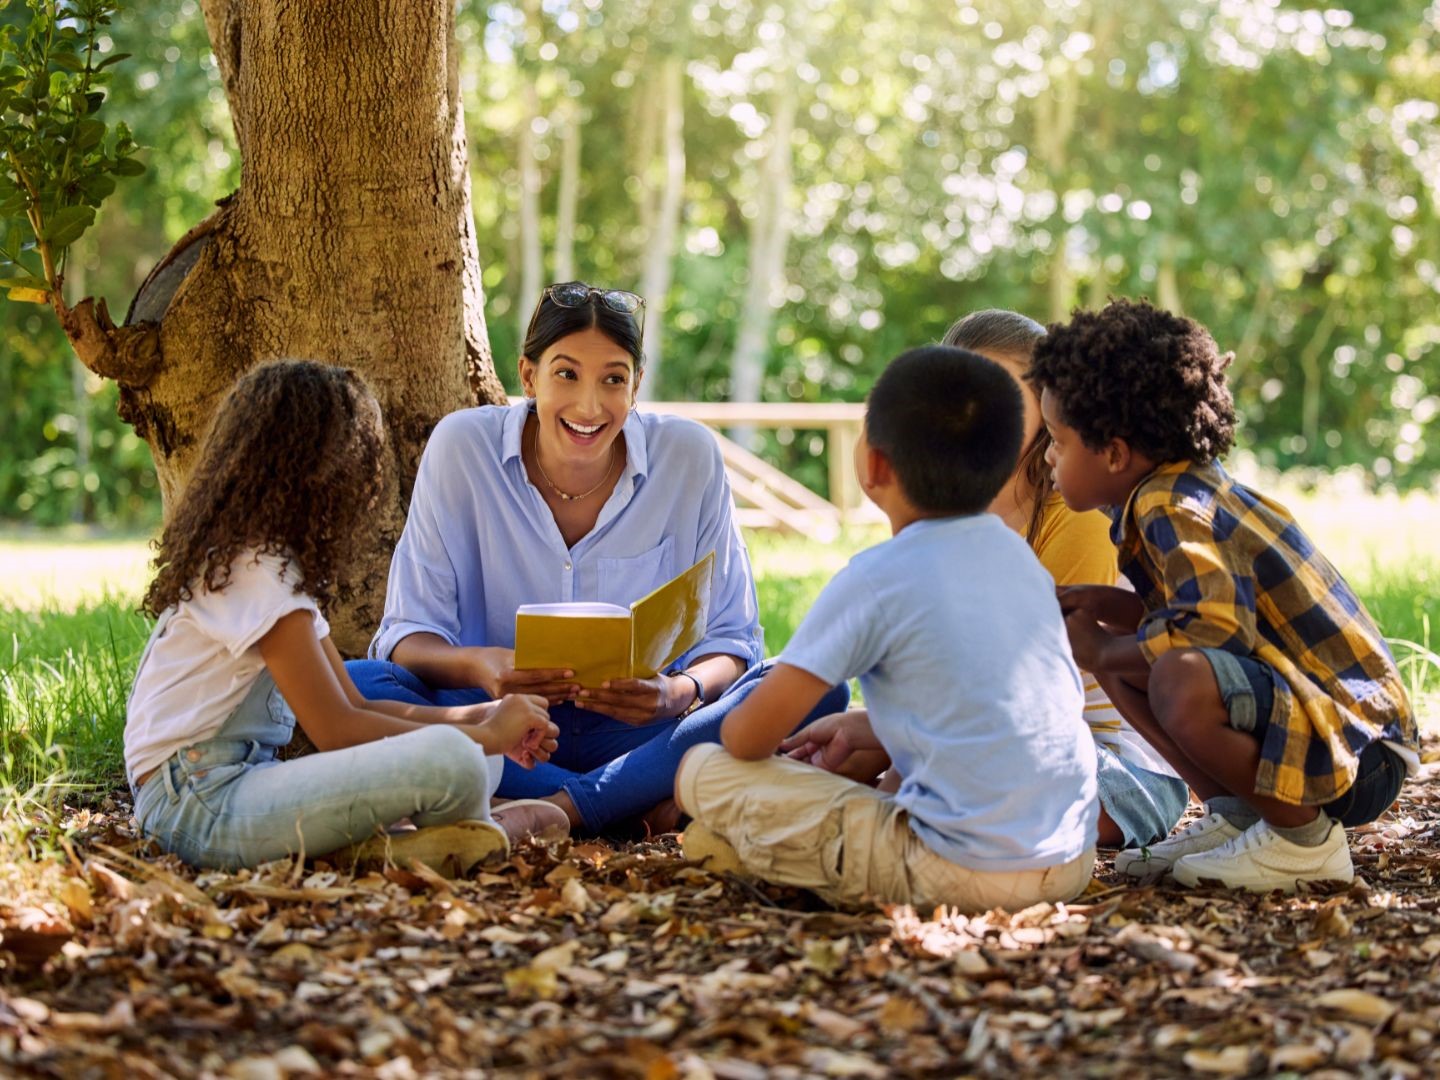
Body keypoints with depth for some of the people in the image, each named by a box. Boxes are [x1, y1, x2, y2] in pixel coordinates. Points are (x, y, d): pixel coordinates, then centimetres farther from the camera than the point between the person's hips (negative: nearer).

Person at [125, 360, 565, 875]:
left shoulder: (271, 559, 17)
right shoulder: (256, 569, -14)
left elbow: (352, 709, 15)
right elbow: (336, 731, -15)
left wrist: (478, 718, 3)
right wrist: (486, 735, -6)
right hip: (199, 805, -10)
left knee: (479, 756, 9)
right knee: (451, 761, -28)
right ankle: (484, 832, 3)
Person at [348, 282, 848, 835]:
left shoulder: (688, 455, -5)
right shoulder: (461, 447, -7)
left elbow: (731, 638, -1)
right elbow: (409, 634, -6)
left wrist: (682, 693, -25)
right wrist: (476, 665, -29)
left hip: (637, 733, 0)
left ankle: (557, 809, -29)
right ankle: (637, 805, -28)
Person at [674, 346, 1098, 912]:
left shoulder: (877, 578, -11)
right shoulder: (1017, 554, 9)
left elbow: (748, 737, -8)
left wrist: (733, 734, 15)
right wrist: (864, 727, 26)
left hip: (961, 871, -7)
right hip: (1071, 861, 7)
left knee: (701, 771, -2)